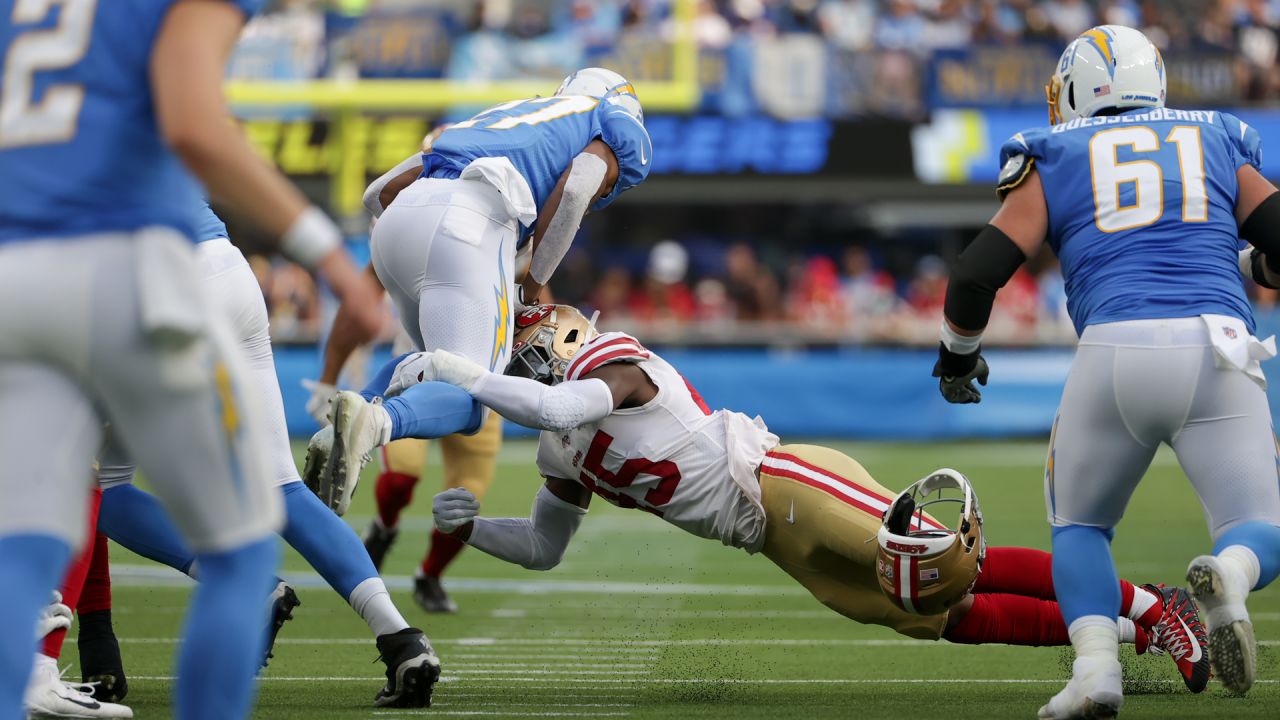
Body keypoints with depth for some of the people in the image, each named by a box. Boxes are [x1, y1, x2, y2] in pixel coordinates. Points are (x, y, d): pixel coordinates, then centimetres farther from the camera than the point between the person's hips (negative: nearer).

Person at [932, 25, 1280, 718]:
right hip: (1217, 348, 0)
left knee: (1081, 524, 23)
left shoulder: (1053, 162, 18)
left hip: (1114, 350, 0)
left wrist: (958, 356, 28)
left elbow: (977, 273, 9)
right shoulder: (1219, 144, 23)